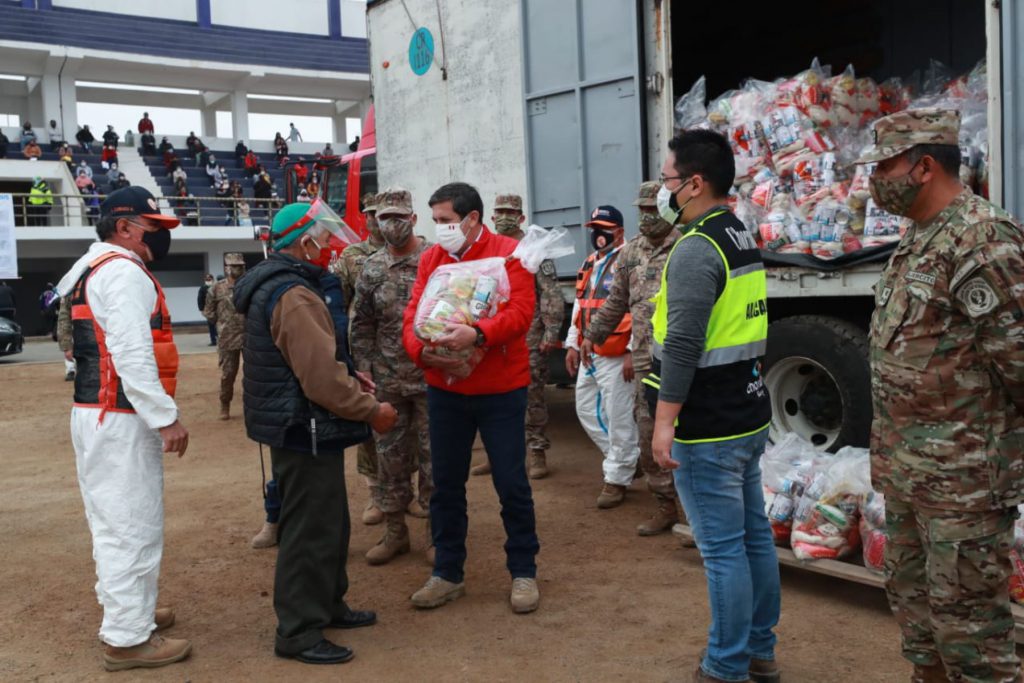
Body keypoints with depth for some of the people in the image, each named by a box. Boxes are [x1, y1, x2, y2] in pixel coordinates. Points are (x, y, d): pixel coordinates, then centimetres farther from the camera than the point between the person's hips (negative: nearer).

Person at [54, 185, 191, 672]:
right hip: (122, 419, -11)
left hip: (96, 413, 11)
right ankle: (128, 638, 5)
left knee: (115, 522, 20)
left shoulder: (87, 270, 17)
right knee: (132, 525, -3)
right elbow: (132, 355, -24)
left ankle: (128, 611, 34)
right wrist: (166, 417, -22)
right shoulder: (124, 272, -15)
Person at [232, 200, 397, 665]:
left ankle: (328, 605, 35)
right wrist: (371, 411, -14)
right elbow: (321, 379, -27)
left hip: (300, 426, 11)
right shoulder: (294, 295, -22)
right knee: (311, 530, 0)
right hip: (305, 430, -11)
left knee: (329, 522, 21)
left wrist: (349, 375, 9)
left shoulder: (277, 284, 13)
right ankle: (299, 632, 12)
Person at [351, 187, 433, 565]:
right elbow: (361, 325, 8)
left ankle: (436, 532, 18)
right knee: (390, 456, 10)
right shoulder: (371, 268, 5)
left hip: (431, 378, -3)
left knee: (434, 456, 4)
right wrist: (364, 370, 1)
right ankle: (395, 531, 24)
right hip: (387, 381, 3)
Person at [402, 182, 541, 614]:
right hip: (444, 390, 4)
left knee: (511, 483, 4)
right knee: (445, 484, 12)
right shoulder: (430, 258, 7)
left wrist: (478, 334, -34)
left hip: (500, 389, -4)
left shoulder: (508, 253, -7)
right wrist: (420, 350, -18)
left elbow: (521, 311, -18)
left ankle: (523, 571, 21)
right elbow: (413, 315, 2)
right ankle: (447, 573, 27)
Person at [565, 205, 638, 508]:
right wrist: (572, 344, 17)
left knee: (618, 417, -2)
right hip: (588, 354, 9)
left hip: (615, 355, -9)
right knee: (586, 410, 16)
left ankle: (617, 477, 11)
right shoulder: (589, 265, 17)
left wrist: (633, 351, -20)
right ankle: (625, 457, 31)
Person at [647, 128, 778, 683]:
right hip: (748, 417, 10)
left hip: (707, 428, -10)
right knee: (754, 535, 16)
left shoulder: (695, 248, -17)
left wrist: (664, 423, -20)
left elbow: (682, 346, -24)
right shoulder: (743, 239, 13)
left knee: (722, 549, 0)